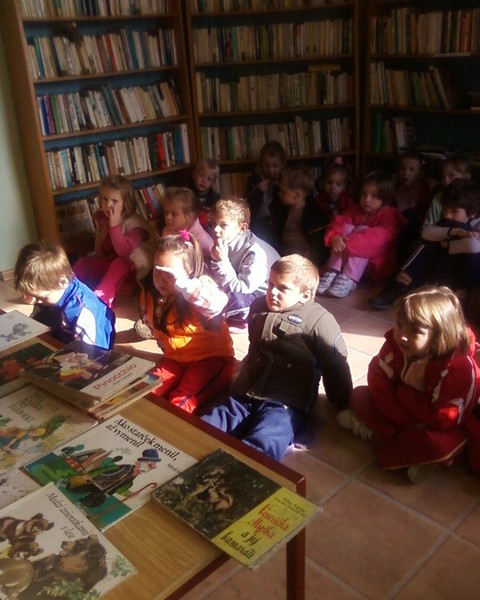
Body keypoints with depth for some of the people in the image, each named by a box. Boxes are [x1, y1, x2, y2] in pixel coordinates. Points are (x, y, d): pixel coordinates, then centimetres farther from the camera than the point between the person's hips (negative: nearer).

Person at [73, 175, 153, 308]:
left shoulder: (134, 222, -17)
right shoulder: (101, 218, 2)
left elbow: (124, 252, -31)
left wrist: (114, 225, -33)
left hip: (134, 266, -7)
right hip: (108, 263, 7)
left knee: (119, 264, -39)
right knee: (82, 264, -16)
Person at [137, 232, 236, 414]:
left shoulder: (201, 285, -21)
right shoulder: (149, 296, -3)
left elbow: (217, 304, -47)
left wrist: (182, 283, -50)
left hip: (212, 358, -6)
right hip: (175, 359, 6)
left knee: (180, 403, -22)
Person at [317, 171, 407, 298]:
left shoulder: (389, 215, -12)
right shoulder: (356, 210, 9)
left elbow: (378, 237, -29)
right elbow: (339, 222, -6)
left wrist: (349, 243, -37)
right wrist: (334, 237, -29)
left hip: (377, 265, -5)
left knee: (362, 230, -26)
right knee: (347, 228, -16)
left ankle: (349, 279, -38)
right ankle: (332, 273, -28)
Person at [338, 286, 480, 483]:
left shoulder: (460, 366, -30)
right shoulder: (396, 343, -18)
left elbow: (443, 420, -30)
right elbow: (379, 385, -15)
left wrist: (402, 392, -24)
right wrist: (409, 423, -23)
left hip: (442, 428, -5)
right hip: (404, 414, 6)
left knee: (439, 444, -37)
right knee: (359, 396, -10)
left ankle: (377, 432, -14)